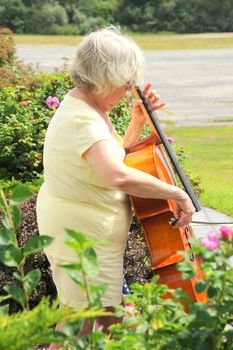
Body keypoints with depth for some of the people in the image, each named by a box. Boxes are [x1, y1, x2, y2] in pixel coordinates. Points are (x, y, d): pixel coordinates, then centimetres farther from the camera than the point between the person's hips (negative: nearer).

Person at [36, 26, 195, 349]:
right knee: (83, 323, 0)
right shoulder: (83, 121, -26)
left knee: (111, 321, 17)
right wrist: (177, 193, -33)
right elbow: (119, 176, -43)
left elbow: (116, 154, 21)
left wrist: (138, 121, 7)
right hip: (81, 238, -10)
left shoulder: (83, 105, 6)